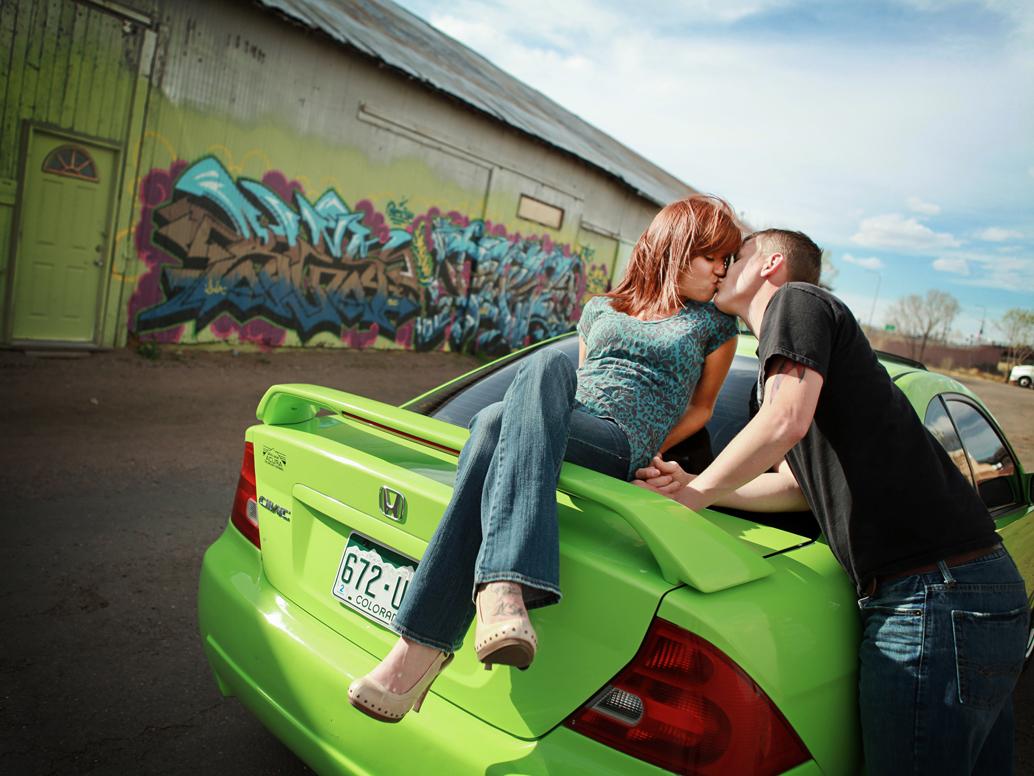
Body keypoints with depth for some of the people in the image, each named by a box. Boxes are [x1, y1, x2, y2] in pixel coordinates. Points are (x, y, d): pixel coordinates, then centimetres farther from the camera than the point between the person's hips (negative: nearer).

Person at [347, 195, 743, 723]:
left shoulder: (714, 324, 20)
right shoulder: (600, 309, 27)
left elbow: (701, 406, 21)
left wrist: (645, 453, 6)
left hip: (621, 444, -3)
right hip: (559, 428, 3)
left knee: (493, 427, -33)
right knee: (550, 365, -35)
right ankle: (508, 587, -51)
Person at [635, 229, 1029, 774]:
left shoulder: (798, 299, -3)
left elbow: (786, 422, -21)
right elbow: (801, 485, 20)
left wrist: (696, 494, -8)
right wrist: (693, 484, 9)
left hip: (936, 600, -10)